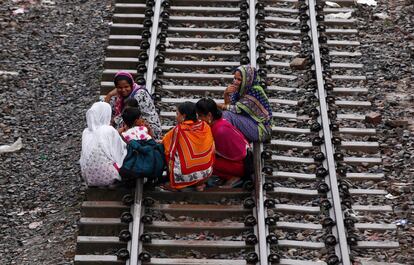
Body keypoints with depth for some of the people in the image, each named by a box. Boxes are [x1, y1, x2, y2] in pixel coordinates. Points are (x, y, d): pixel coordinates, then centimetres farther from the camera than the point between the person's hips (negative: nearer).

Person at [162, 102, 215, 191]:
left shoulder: (178, 130, -13)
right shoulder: (205, 126, -2)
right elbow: (211, 149, 7)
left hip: (187, 175, -4)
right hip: (206, 172, 4)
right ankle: (199, 182, 17)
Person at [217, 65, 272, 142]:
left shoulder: (255, 91, -21)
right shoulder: (241, 90, 1)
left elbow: (237, 109, -20)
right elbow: (229, 105, 5)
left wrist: (220, 105, -9)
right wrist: (226, 94, -14)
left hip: (261, 130, -8)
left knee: (227, 115, -21)